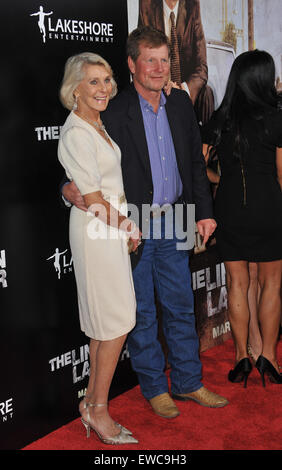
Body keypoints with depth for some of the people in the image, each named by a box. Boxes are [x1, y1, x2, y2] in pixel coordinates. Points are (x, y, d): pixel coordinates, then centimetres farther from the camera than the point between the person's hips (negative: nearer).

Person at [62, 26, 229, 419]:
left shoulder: (180, 102, 6)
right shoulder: (113, 113, -12)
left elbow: (196, 161, 12)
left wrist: (204, 211, 8)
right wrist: (71, 190, -29)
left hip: (173, 226, 5)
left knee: (181, 307, 15)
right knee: (142, 314, 9)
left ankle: (188, 382, 31)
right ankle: (154, 388, 27)